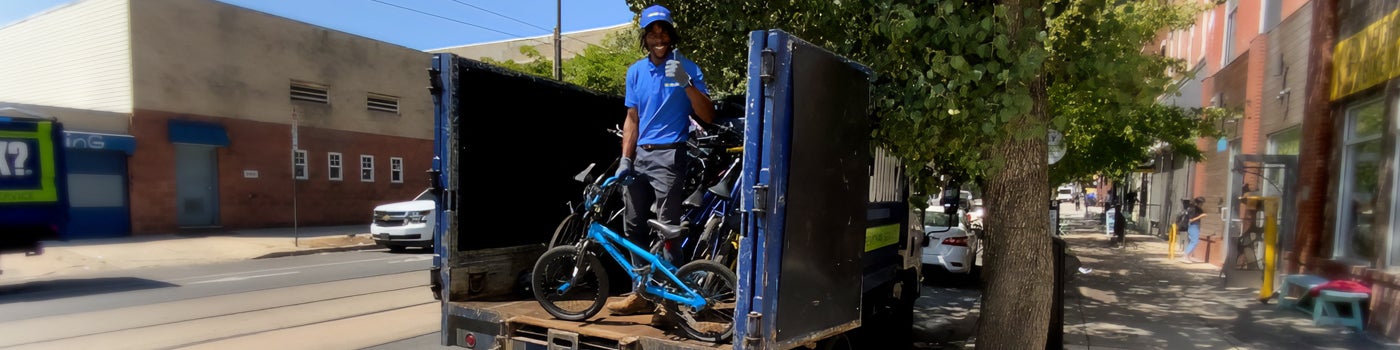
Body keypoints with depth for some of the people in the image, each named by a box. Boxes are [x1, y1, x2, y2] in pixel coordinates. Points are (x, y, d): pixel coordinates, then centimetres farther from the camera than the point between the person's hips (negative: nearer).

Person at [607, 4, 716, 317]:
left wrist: (686, 83, -21)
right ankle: (642, 293, 18)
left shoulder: (687, 69, -1)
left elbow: (708, 116, -9)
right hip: (640, 155, 6)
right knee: (633, 225, 8)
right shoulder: (636, 71, 12)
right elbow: (632, 119, 14)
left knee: (668, 228, -7)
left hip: (669, 155, -5)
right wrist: (625, 159, 6)